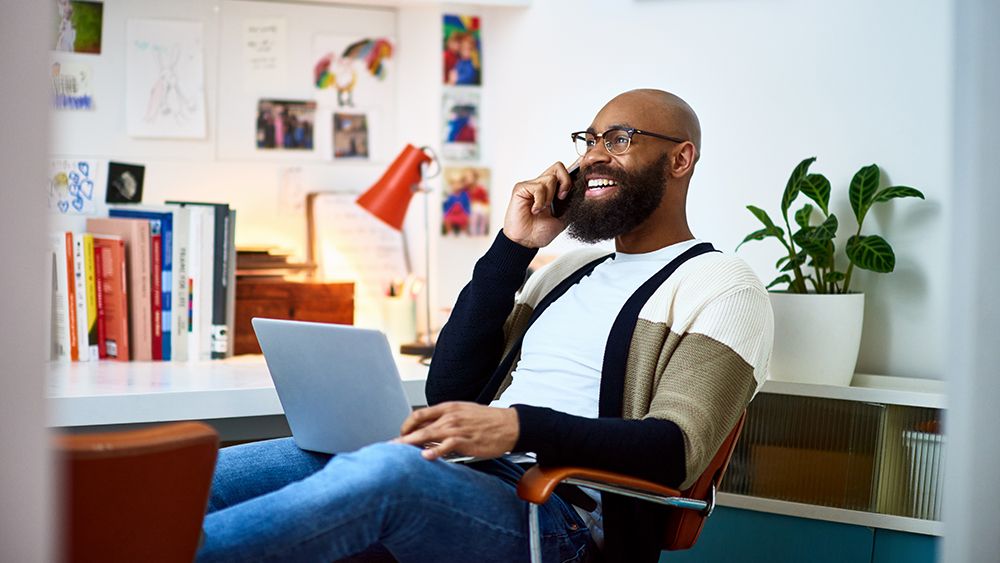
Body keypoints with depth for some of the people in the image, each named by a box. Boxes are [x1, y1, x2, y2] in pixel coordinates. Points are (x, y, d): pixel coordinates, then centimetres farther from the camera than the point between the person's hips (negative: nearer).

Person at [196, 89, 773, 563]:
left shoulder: (723, 287, 5)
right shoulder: (569, 270, 27)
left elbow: (675, 450, -11)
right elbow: (450, 389, 17)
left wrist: (520, 426, -26)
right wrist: (512, 248, 10)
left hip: (561, 515, -7)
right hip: (465, 478, 7)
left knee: (386, 470, -39)